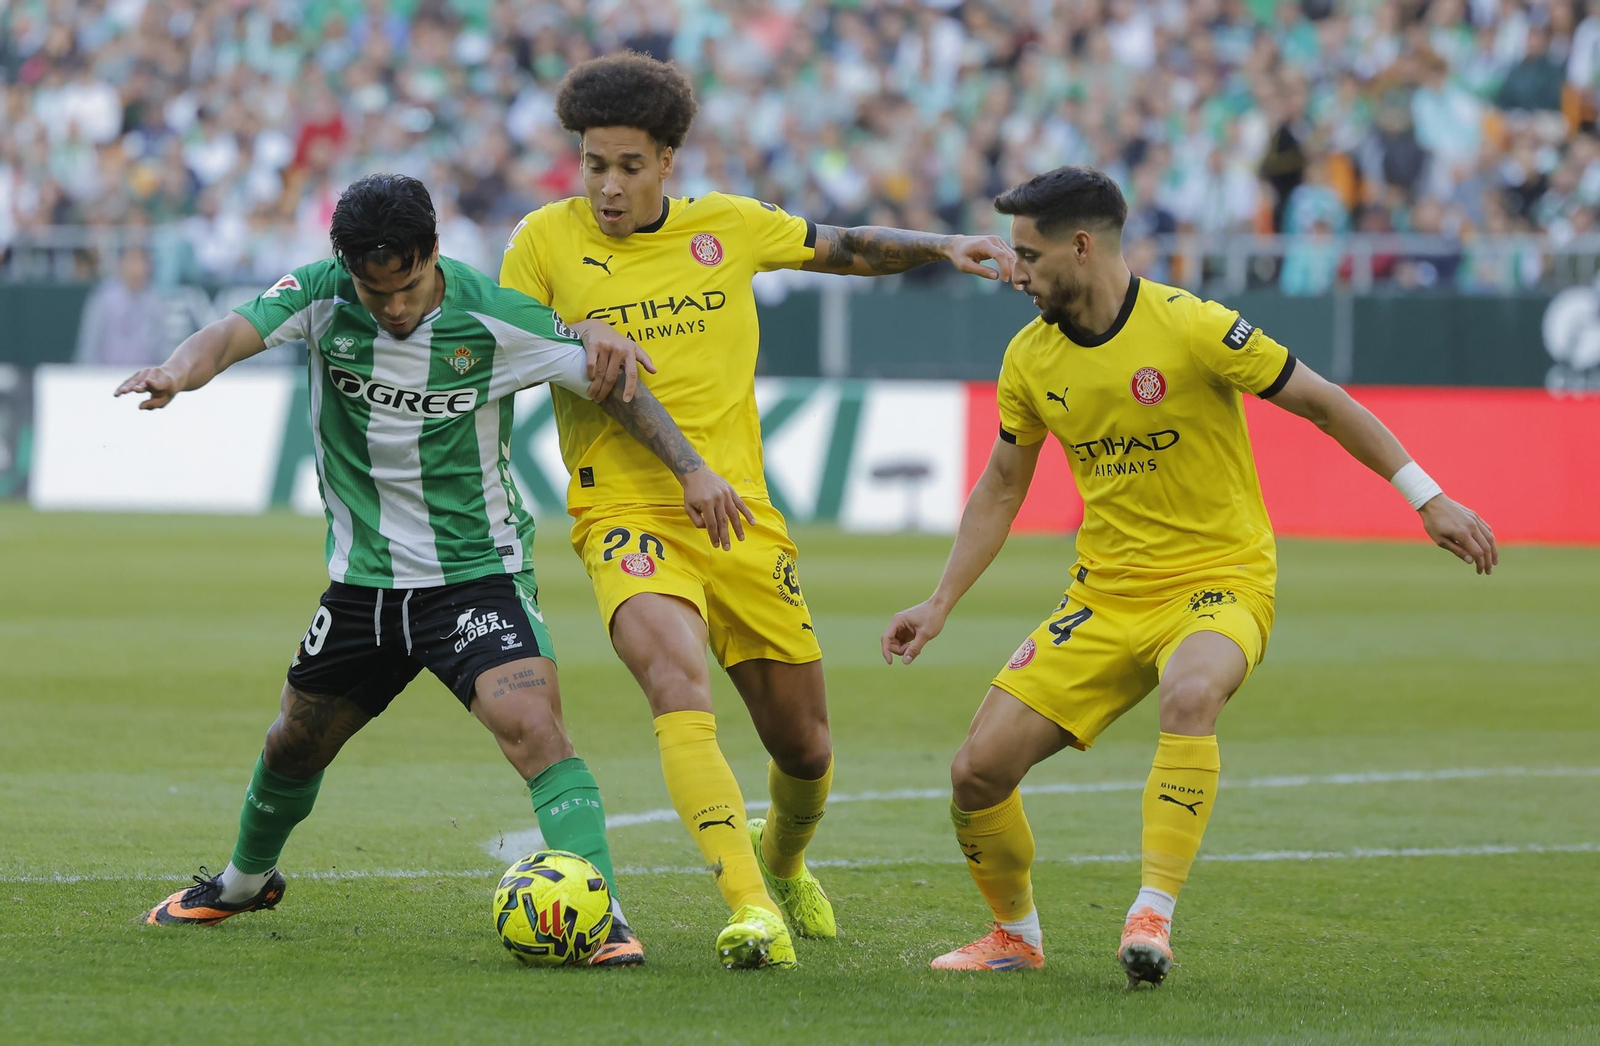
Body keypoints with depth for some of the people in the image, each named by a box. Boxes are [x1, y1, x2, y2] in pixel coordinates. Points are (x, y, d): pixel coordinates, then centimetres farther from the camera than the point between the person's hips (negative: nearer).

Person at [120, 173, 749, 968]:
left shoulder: (494, 319, -16)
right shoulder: (321, 295, -11)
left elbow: (610, 384, -6)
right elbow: (235, 332, -29)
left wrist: (690, 469, -14)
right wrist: (180, 371, -51)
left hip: (477, 570, -4)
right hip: (363, 574, 4)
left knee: (532, 726, -25)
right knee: (295, 744, 20)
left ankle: (602, 918, -26)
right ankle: (246, 880, 48)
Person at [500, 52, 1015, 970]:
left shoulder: (727, 227, 6)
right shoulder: (545, 241, -1)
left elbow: (848, 248, 20)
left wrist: (943, 247, 5)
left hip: (741, 517, 3)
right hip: (629, 517, -3)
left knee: (804, 747, 11)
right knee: (680, 684, -32)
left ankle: (782, 859, 46)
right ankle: (750, 907, -37)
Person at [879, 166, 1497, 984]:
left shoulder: (1191, 328, -16)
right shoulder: (1030, 358, 1)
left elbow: (1323, 403, -7)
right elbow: (1000, 488, 16)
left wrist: (1427, 499, -8)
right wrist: (941, 602, 11)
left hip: (1219, 577, -5)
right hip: (1105, 594, 5)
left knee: (1188, 695, -40)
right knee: (978, 770, -6)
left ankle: (1153, 913, -33)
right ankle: (1015, 934, 20)